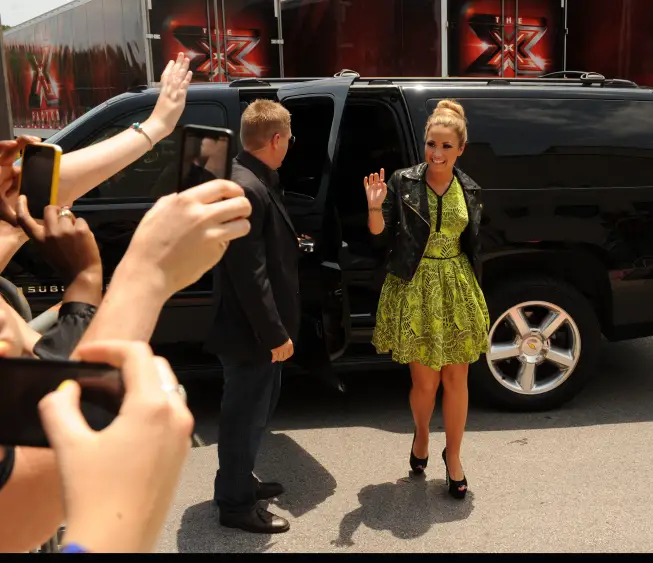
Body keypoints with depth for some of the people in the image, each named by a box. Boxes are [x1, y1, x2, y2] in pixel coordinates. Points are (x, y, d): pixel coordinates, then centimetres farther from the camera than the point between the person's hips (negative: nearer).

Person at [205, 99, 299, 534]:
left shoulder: (253, 180, 8)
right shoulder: (245, 190, -25)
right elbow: (249, 274, -26)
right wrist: (275, 334, -21)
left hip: (257, 327, 10)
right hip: (251, 331, -10)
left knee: (254, 412, 24)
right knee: (245, 416, 6)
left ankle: (240, 482, 42)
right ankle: (236, 505, 25)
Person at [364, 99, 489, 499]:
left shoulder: (469, 190, 4)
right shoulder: (403, 182, -5)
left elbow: (472, 246, 10)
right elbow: (380, 231, -5)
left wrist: (476, 296, 11)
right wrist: (375, 207, -26)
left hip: (456, 289, 3)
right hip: (414, 289, -2)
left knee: (456, 378, 8)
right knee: (424, 380, 5)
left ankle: (453, 456, 26)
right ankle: (421, 438, 36)